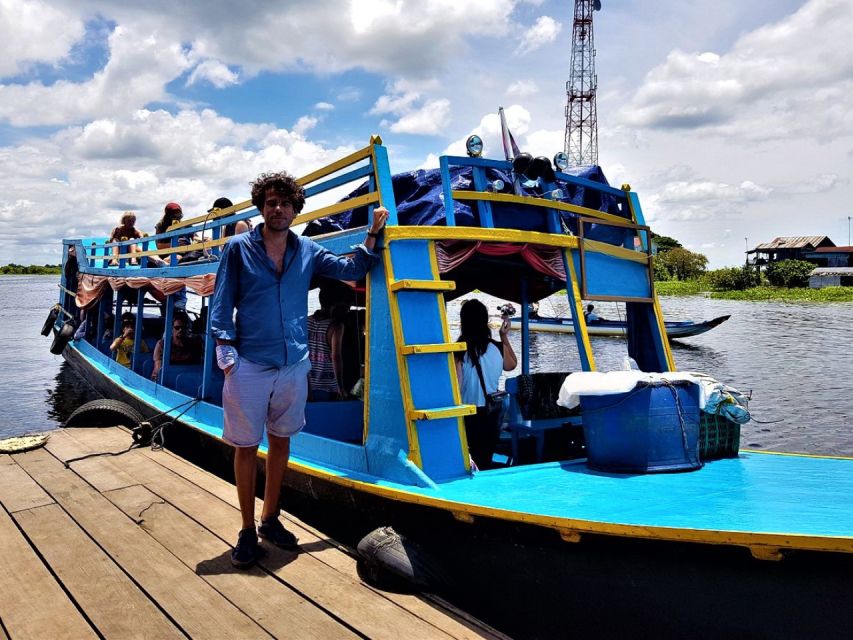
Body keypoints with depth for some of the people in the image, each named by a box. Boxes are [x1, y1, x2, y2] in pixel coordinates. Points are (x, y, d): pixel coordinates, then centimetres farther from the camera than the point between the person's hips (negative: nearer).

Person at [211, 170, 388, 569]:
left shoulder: (307, 251, 7)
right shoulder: (238, 248, -2)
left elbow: (352, 270, 10)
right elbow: (221, 305, -2)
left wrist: (372, 234, -1)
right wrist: (226, 353, -10)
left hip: (294, 364, 4)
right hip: (249, 366, -3)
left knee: (281, 440, 14)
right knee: (246, 446, 5)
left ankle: (270, 520, 31)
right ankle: (248, 530, 21)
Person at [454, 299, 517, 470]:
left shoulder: (459, 352, -14)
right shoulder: (499, 348, -3)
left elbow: (455, 386, -15)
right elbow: (512, 365, 19)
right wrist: (505, 337, 24)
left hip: (468, 415, -3)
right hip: (492, 413, 3)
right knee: (487, 460, 17)